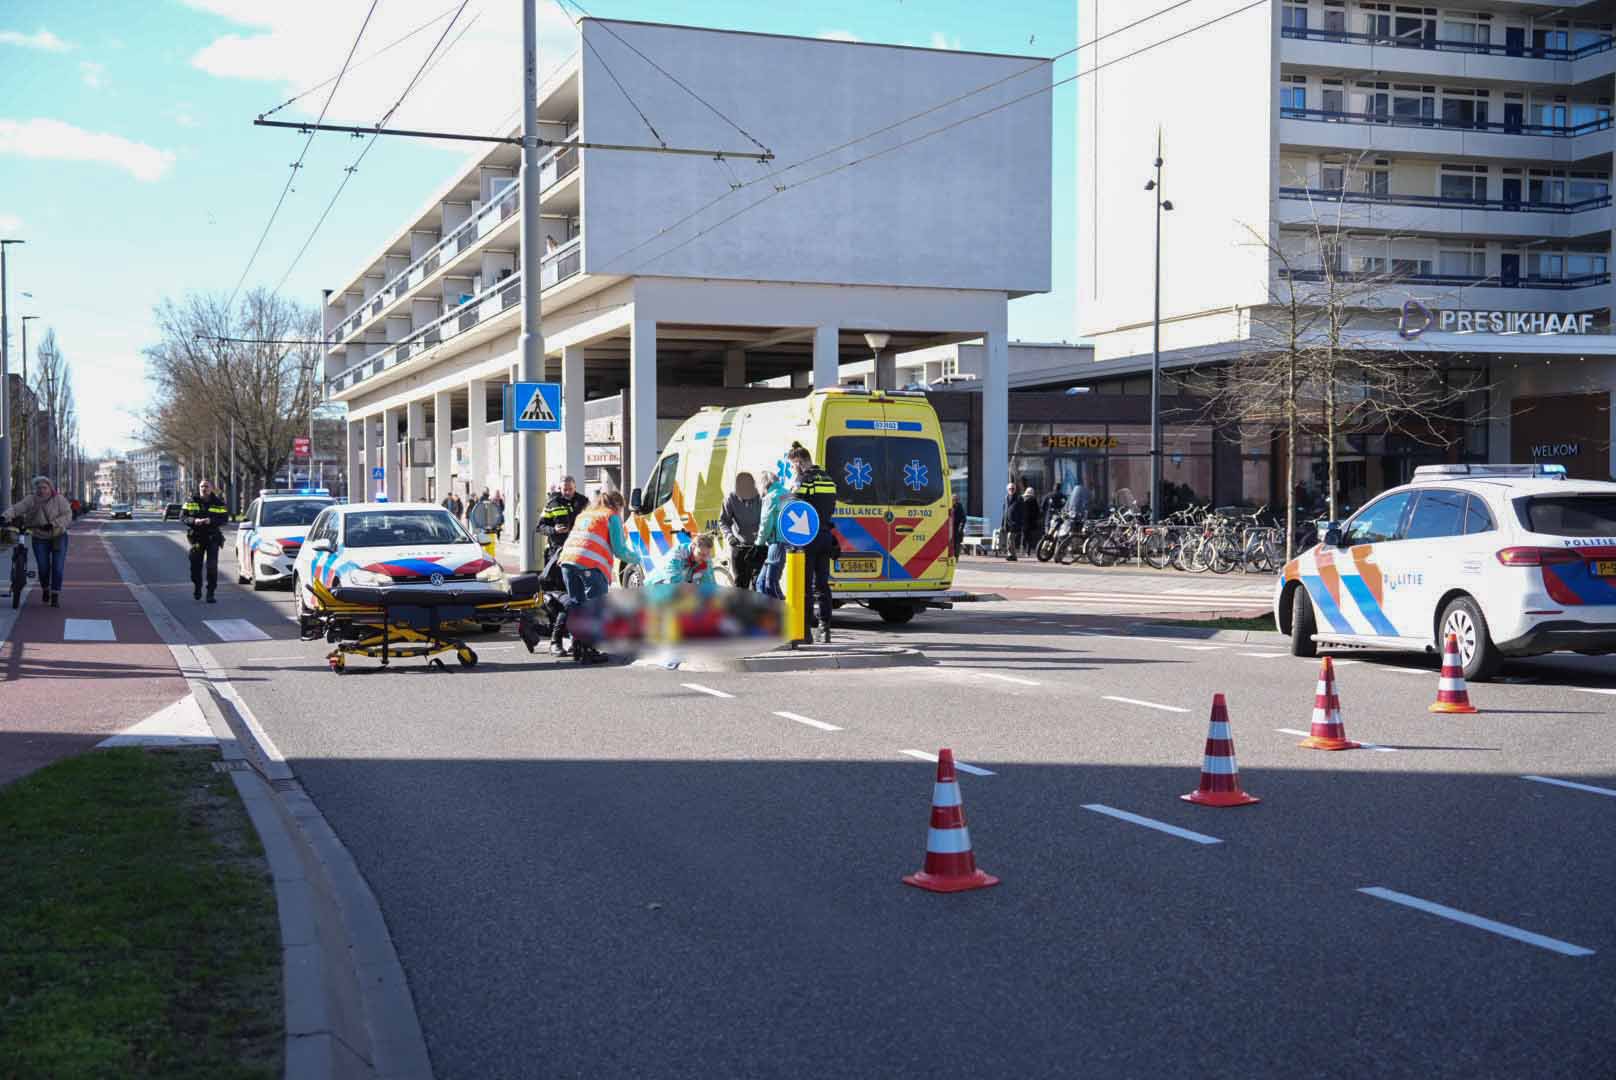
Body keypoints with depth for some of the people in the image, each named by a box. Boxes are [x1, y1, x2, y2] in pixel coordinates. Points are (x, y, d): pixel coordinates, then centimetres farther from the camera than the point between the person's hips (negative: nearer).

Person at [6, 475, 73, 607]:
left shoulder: (59, 500, -10)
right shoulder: (30, 500, -7)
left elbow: (67, 516, -18)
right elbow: (16, 508, -17)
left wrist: (52, 524, -31)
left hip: (58, 537, -1)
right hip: (40, 539, 1)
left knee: (57, 568, -7)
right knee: (43, 567, 0)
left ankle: (55, 596, 2)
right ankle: (45, 590, 29)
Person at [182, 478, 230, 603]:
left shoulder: (218, 503, 1)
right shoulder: (192, 501, 5)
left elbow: (224, 518, -5)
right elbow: (183, 516, 1)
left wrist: (211, 521, -22)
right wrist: (194, 521, -19)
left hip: (213, 537, -2)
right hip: (197, 537, 2)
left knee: (212, 566, -6)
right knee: (195, 564, 5)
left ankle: (210, 593, -2)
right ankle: (197, 588, 29)